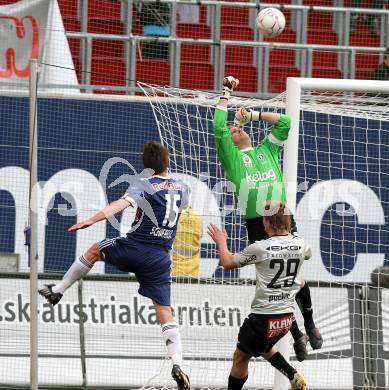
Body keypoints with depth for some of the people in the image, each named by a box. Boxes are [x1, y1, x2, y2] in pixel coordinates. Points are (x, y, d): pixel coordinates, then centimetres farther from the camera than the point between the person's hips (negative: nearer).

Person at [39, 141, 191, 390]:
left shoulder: (144, 185, -6)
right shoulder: (181, 189, 11)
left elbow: (123, 203, -25)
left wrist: (92, 220, -34)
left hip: (133, 248, -3)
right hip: (160, 257, 3)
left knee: (94, 250, 28)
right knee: (165, 312, 1)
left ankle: (58, 290, 32)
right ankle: (178, 364, -17)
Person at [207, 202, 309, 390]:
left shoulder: (261, 248, -15)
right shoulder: (299, 245, 0)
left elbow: (228, 262, -2)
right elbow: (307, 254, 28)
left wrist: (221, 242, 17)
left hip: (263, 316, -7)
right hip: (287, 316, 7)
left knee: (240, 357, 9)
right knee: (263, 347, 31)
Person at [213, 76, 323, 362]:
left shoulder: (267, 150, 24)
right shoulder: (230, 156, 15)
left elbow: (285, 123, 19)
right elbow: (219, 128, 3)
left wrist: (254, 115, 22)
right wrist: (226, 93, 10)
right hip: (257, 224, -2)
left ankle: (309, 324, 18)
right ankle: (296, 336, 4)